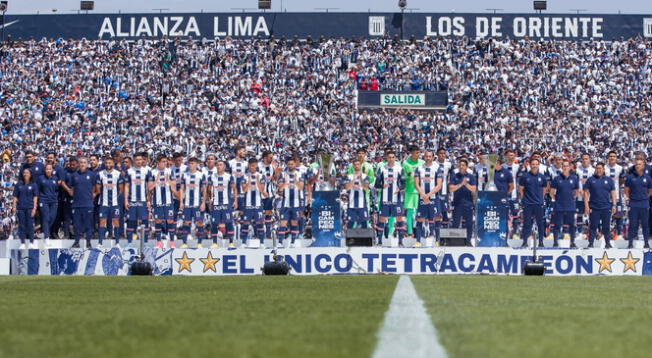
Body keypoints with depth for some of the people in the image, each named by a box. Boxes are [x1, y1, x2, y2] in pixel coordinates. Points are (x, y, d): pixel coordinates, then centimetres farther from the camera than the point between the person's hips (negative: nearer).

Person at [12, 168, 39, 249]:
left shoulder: (33, 185, 4)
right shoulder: (18, 185, 7)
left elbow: (35, 197, 2)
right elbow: (15, 196, 9)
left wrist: (34, 208, -5)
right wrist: (14, 207, 1)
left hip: (30, 208, -2)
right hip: (20, 207, 2)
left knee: (30, 225, -3)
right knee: (21, 226, 3)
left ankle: (32, 243, 3)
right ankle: (22, 243, 7)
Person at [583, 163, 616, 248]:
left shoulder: (609, 180, 9)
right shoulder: (590, 180, 5)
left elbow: (613, 193, 10)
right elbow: (586, 193, 3)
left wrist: (614, 205, 2)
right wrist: (586, 205, -5)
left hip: (606, 208, 1)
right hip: (594, 208, -1)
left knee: (606, 227, 5)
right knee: (593, 226, 0)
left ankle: (608, 243, 13)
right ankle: (590, 243, 4)